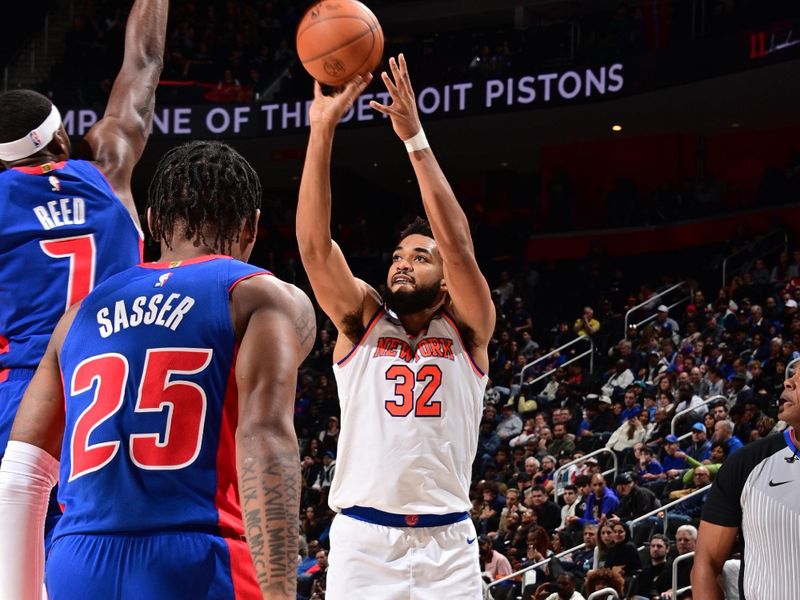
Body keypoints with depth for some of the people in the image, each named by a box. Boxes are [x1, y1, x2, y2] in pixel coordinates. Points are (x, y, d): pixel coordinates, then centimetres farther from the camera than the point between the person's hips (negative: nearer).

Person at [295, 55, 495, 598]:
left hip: (446, 545, 0)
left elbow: (459, 247, -10)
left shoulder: (467, 328, 7)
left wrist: (415, 139, -16)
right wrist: (323, 130, -14)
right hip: (362, 540, 0)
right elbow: (314, 244, -4)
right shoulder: (361, 319, 10)